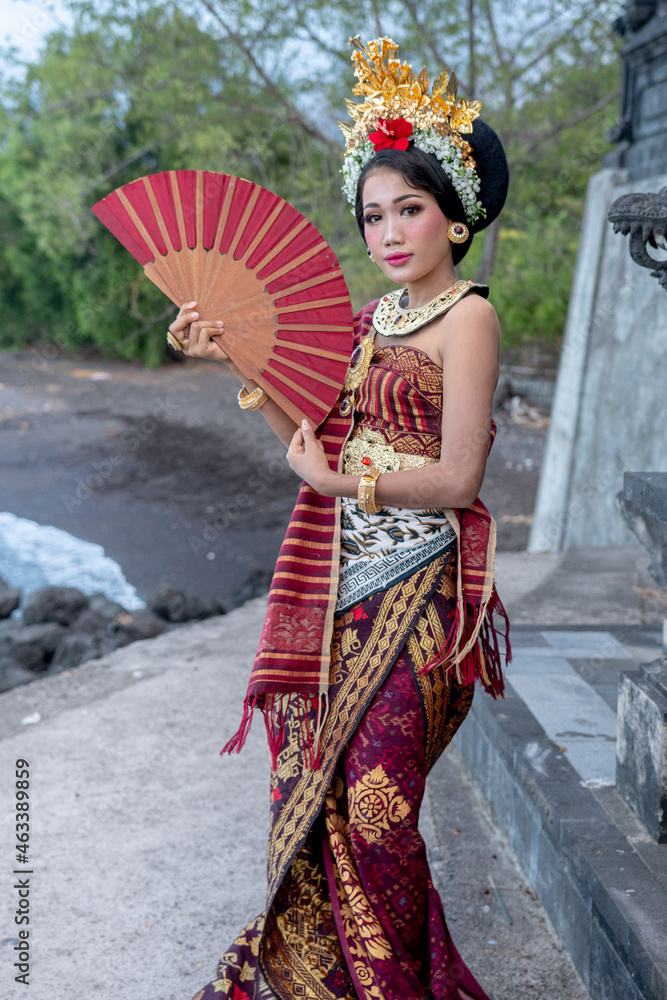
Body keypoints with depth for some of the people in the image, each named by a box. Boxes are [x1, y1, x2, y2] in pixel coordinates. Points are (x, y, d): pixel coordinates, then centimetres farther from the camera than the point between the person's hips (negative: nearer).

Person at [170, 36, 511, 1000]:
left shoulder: (468, 317, -9)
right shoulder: (372, 319, 14)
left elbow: (456, 478, -14)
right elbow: (316, 435, 13)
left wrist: (342, 480, -10)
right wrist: (241, 358, 6)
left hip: (416, 590, -7)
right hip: (339, 579, 7)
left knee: (373, 809, -1)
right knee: (315, 791, 11)